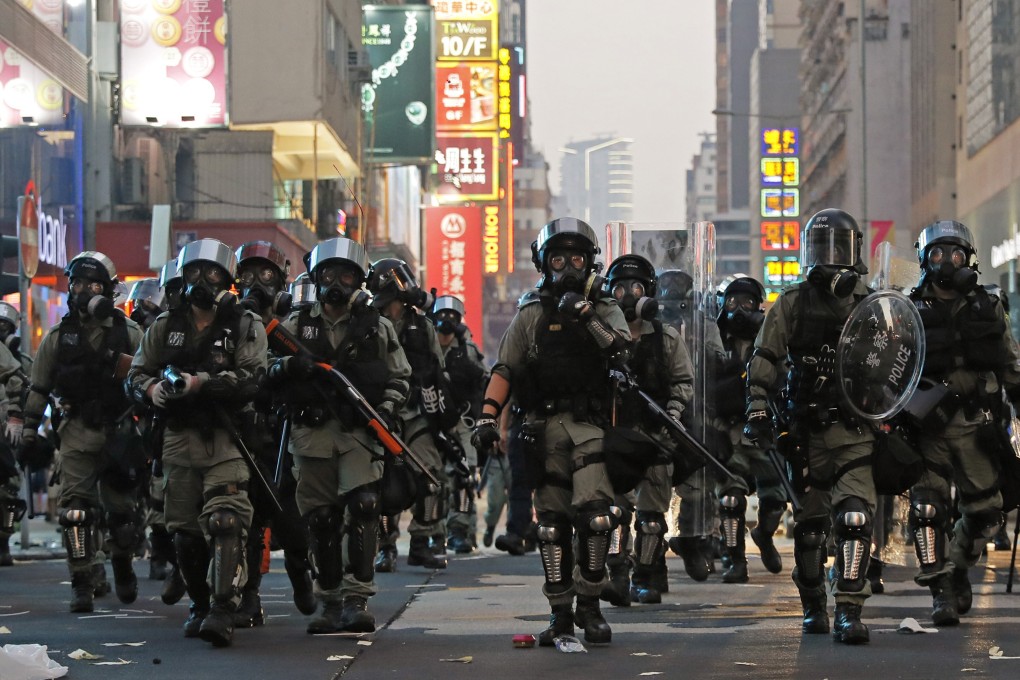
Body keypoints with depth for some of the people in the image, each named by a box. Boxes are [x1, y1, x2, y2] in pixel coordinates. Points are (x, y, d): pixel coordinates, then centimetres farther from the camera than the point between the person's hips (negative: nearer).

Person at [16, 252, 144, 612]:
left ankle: (122, 563, 31)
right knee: (76, 509, -9)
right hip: (78, 431, 0)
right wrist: (29, 428, 9)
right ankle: (82, 582, -7)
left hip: (120, 430, 0)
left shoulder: (128, 332, 3)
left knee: (122, 507, 6)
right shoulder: (58, 336, 7)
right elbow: (39, 387, 12)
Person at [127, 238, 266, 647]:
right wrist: (151, 388, -12)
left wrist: (201, 382, -22)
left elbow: (252, 378, -11)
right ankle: (199, 606, 24)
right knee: (185, 530, 7)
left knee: (225, 523, -17)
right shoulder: (165, 326, 13)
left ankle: (223, 611, -24)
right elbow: (137, 373, 12)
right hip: (179, 437, 4)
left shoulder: (245, 327, 3)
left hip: (226, 441, -4)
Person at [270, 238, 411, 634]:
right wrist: (289, 367, -16)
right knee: (320, 521, 3)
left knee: (361, 510, -16)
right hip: (312, 434, 1)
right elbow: (267, 371, 7)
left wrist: (386, 410, -4)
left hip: (359, 433, -1)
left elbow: (399, 378, 14)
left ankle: (356, 599, -17)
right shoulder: (296, 325, 12)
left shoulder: (376, 326, 11)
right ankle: (330, 604, 12)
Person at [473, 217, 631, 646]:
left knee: (594, 512, -17)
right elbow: (504, 370, 10)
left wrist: (588, 317, -17)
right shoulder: (530, 316, 14)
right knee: (552, 524, 2)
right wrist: (487, 416, -1)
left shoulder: (606, 310, 11)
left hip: (592, 425, -2)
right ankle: (560, 614, 8)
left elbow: (622, 350, -8)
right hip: (546, 427, 2)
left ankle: (589, 605, -6)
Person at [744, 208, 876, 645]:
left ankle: (849, 612, -18)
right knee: (809, 524, 9)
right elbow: (764, 361, 2)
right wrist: (757, 411, -8)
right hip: (807, 433, 1)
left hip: (856, 432, -1)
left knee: (854, 519, -16)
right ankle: (813, 607, 25)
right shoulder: (791, 305, 5)